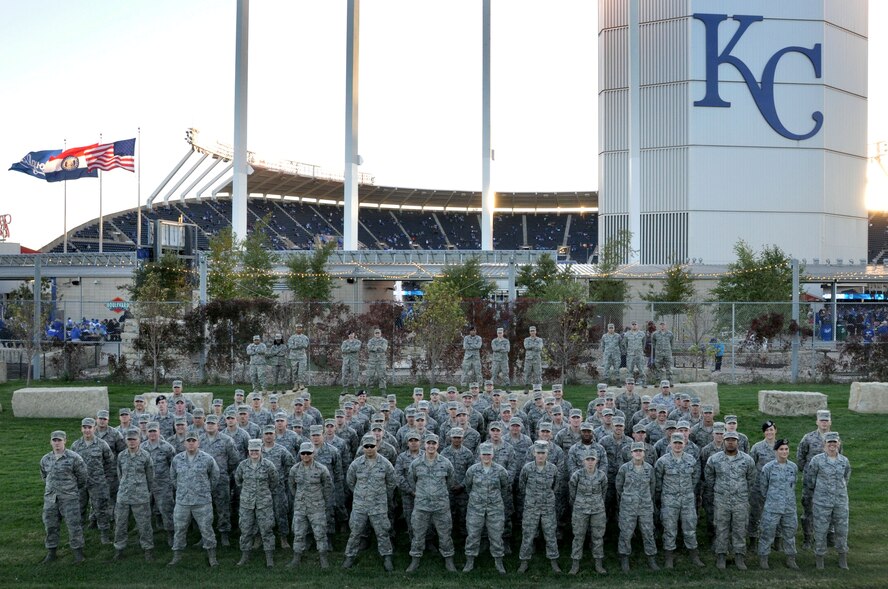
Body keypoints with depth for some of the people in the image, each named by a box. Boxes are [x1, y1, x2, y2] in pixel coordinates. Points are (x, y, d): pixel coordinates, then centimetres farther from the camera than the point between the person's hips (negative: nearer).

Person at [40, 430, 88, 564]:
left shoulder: (73, 458, -9)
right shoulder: (45, 459, 6)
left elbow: (82, 476, 1)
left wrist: (78, 490, 12)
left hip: (69, 498, -5)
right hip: (50, 498, 5)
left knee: (74, 525, -3)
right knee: (50, 526, 9)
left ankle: (78, 552, 8)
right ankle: (52, 552, 20)